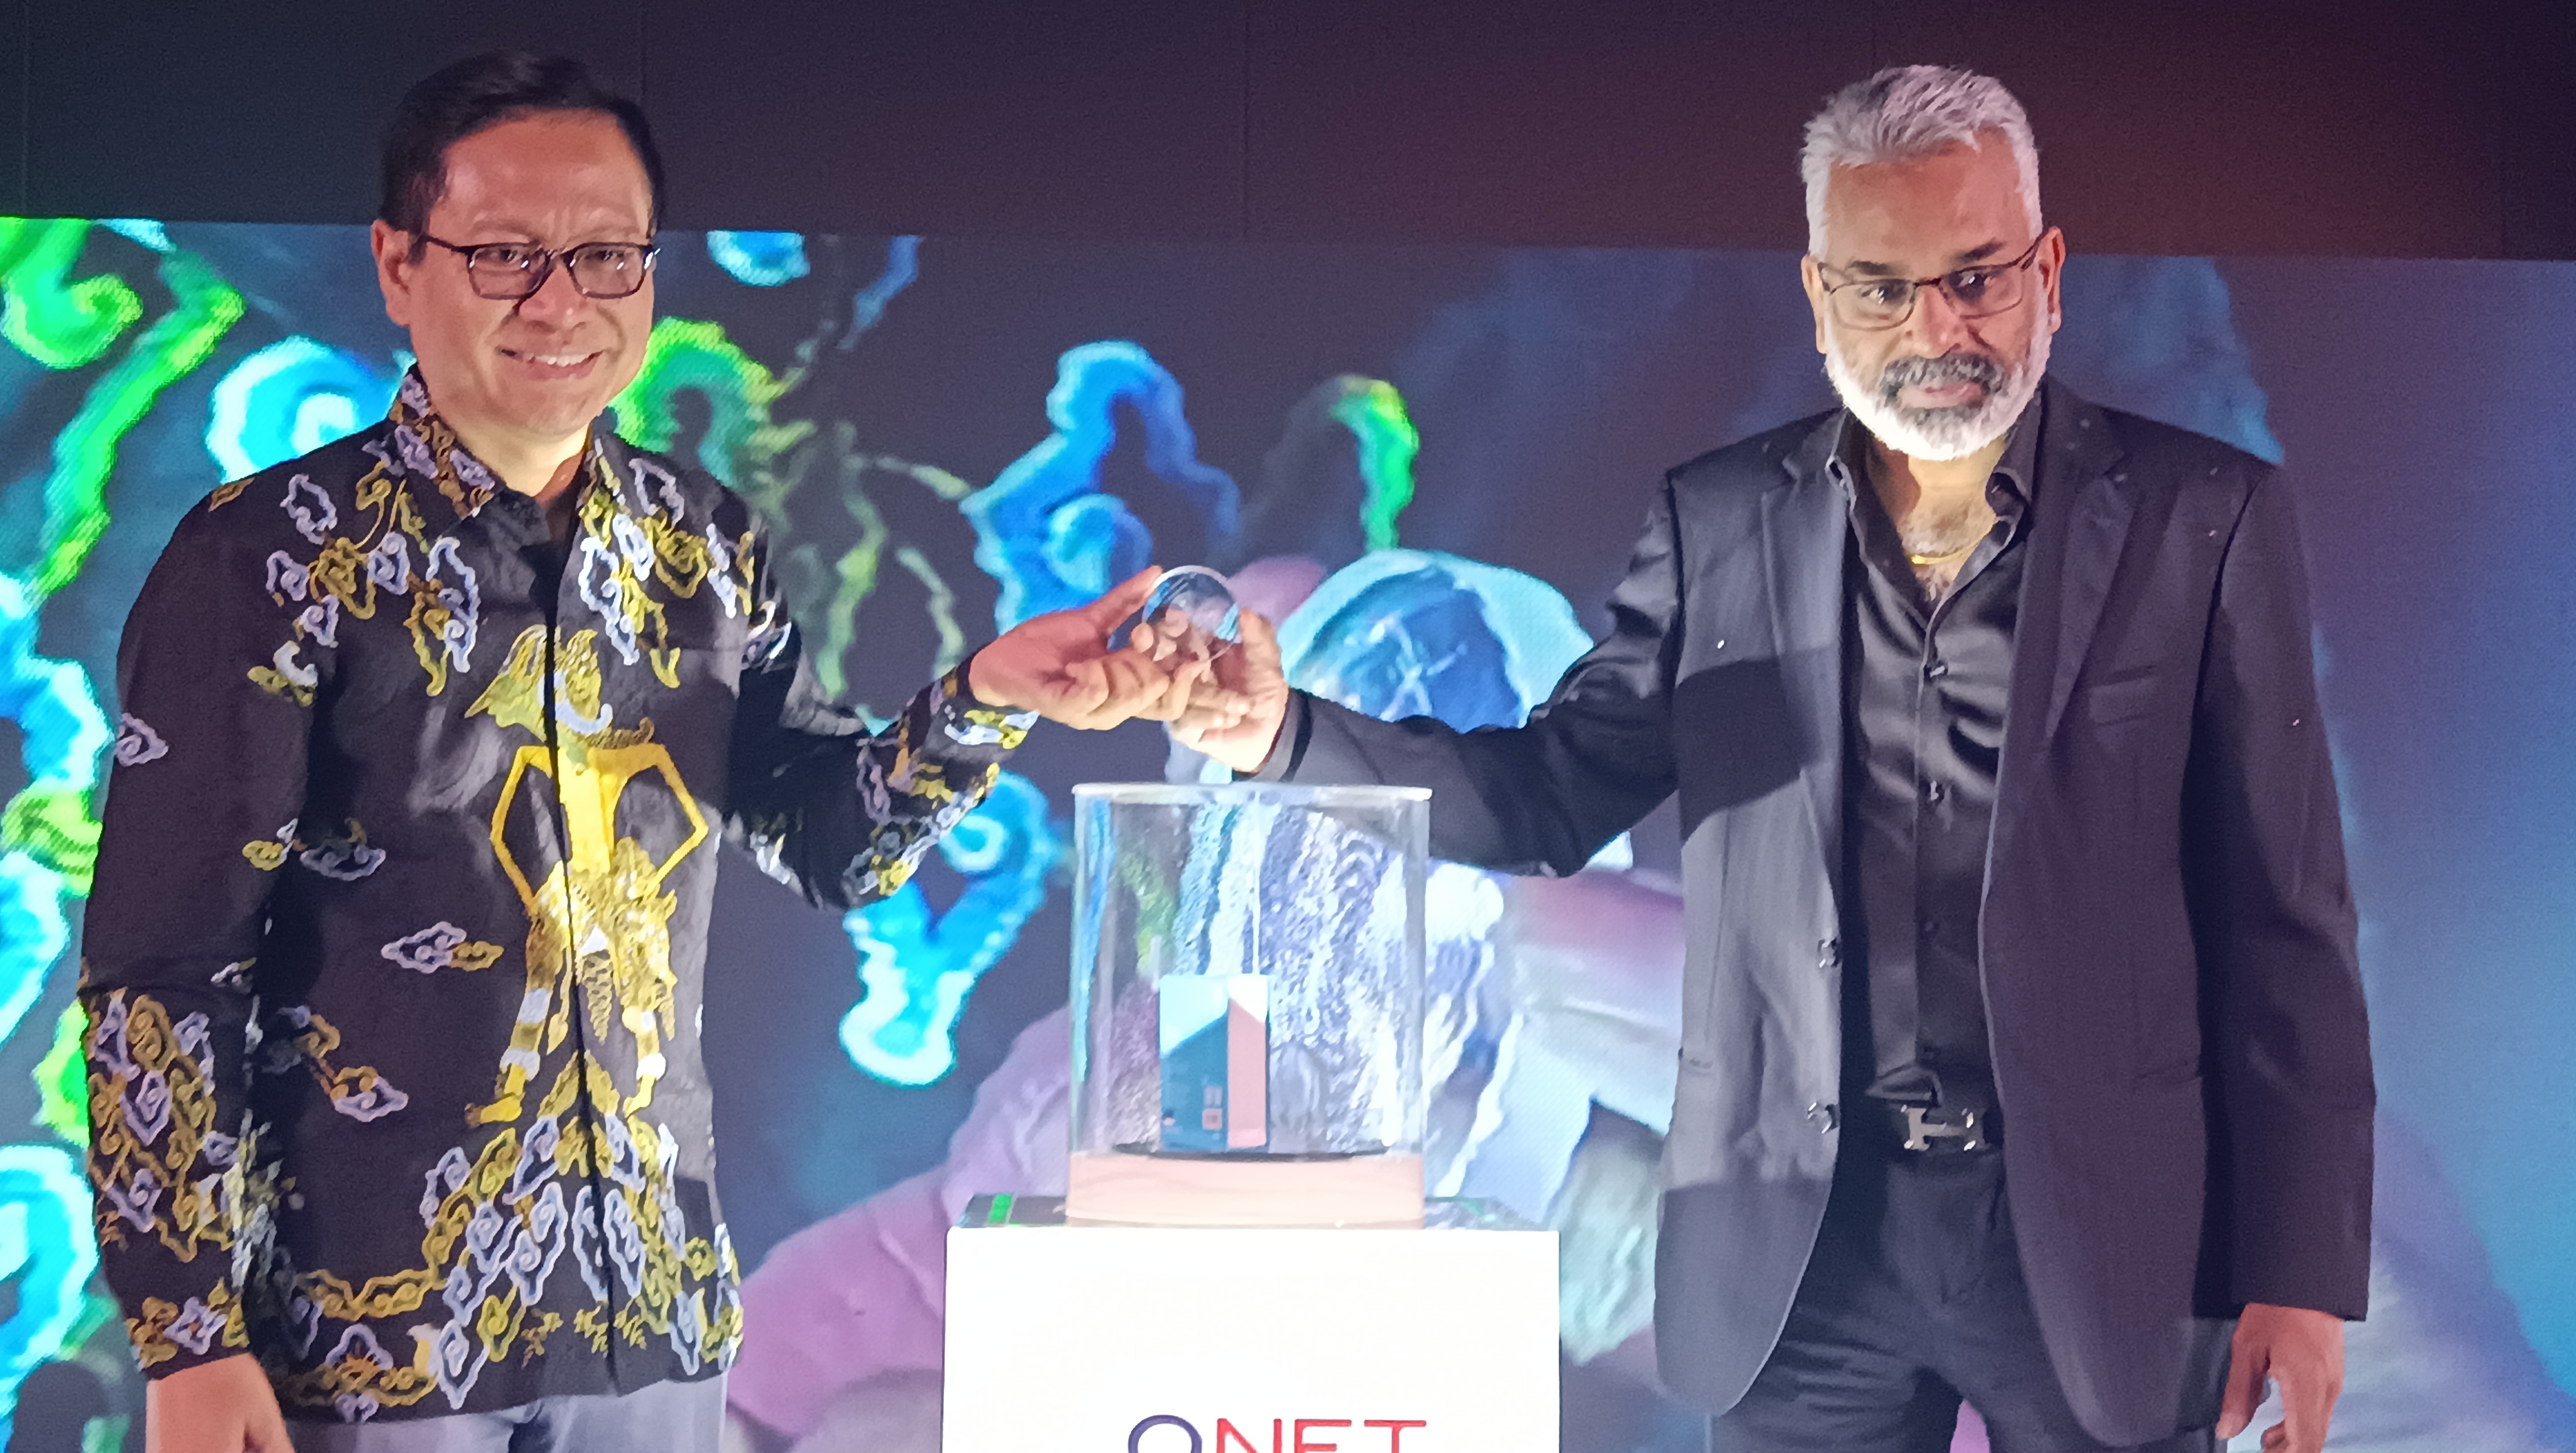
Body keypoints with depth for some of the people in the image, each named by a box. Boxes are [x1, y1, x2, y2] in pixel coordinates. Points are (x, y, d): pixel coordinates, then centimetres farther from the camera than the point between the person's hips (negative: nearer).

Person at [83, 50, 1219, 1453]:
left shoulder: (707, 546, 5)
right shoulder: (270, 558, -10)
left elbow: (831, 843, 13)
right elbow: (166, 972, -11)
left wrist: (983, 699, -6)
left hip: (659, 1307, 5)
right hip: (369, 1331, -5)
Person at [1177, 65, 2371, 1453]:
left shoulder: (2202, 518, -2)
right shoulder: (1717, 521, 7)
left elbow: (2283, 923, -2)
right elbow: (1552, 791, 7)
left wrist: (2299, 1272, -6)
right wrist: (1286, 732, -10)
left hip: (2099, 1237, -2)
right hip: (1803, 1242, 2)